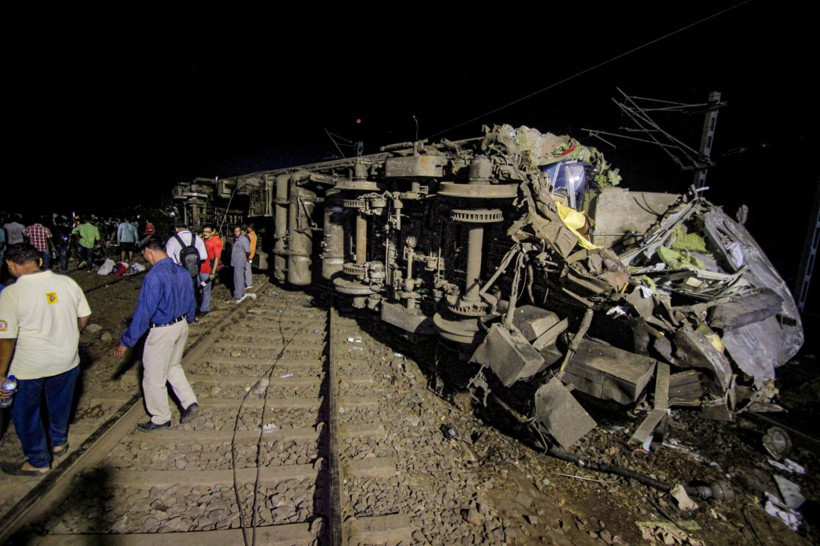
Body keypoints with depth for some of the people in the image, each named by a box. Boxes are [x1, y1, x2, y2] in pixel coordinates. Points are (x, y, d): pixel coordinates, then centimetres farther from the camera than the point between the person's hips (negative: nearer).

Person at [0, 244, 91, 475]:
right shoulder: (67, 282, -7)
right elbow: (84, 317, 2)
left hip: (29, 367, -4)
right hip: (67, 360, 4)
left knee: (26, 414, 18)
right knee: (60, 404, 26)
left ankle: (38, 462, 32)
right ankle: (59, 443, 48)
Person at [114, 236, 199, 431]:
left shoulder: (154, 277, -24)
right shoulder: (182, 272, 1)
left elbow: (143, 312, -23)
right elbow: (191, 302, 13)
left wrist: (125, 342, -15)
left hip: (162, 332, -8)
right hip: (182, 326, 8)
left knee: (154, 376, 12)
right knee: (174, 367, 27)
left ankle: (161, 418, 29)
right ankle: (190, 403, 21)